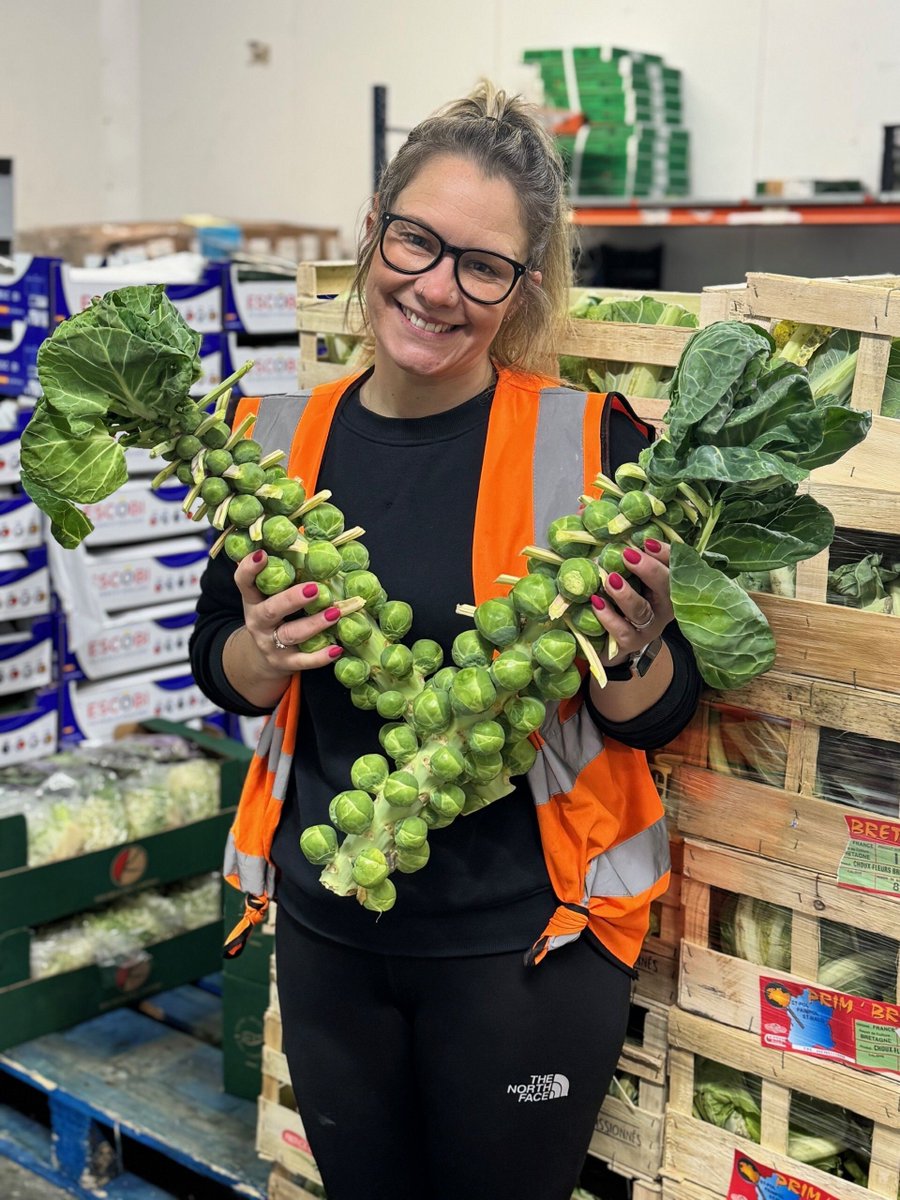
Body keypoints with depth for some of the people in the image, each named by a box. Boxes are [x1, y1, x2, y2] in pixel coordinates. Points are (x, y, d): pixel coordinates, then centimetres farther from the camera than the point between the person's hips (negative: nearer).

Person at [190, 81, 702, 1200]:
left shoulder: (590, 440, -13)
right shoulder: (282, 435, -2)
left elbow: (662, 716, -6)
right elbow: (220, 664, 8)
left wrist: (631, 651, -27)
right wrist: (261, 654, -14)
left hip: (524, 938, -3)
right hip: (327, 927, 4)